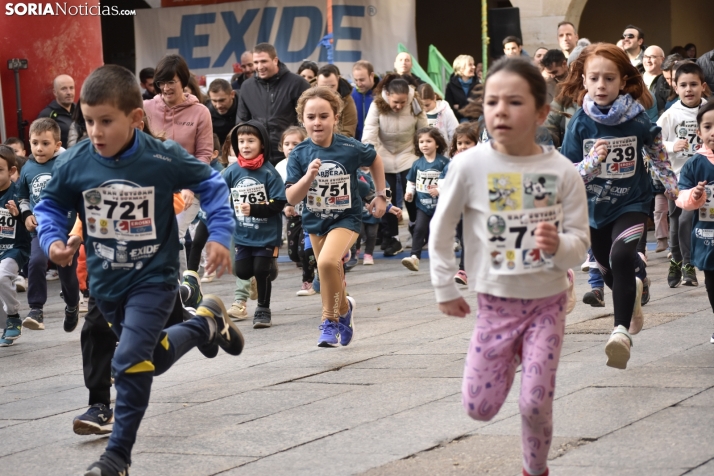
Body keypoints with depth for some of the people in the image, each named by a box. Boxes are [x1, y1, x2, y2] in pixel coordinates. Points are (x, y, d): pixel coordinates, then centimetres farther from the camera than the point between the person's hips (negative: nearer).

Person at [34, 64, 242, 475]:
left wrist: (220, 235, -12)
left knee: (131, 361, -17)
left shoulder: (164, 159, -19)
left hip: (153, 277, -4)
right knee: (152, 359, 20)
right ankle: (206, 324, 48)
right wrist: (53, 240, -15)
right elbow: (51, 205, 3)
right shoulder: (76, 164, -13)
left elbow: (212, 185, -3)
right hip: (106, 280, 5)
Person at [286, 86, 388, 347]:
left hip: (346, 218, -3)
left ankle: (330, 320, -9)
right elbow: (292, 198, -16)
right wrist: (309, 176, -32)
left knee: (327, 261, -28)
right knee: (331, 275, 18)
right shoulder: (299, 155, -14)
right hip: (315, 221, 4)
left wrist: (381, 195, 8)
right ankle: (344, 307, 50)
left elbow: (375, 160, 6)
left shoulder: (350, 148, -16)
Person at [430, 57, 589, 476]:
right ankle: (512, 359, 33)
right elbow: (441, 229, 0)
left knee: (536, 404, -5)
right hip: (495, 302, 1)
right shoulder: (470, 165, -12)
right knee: (479, 407, 1)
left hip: (547, 302, -1)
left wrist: (560, 245, -30)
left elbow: (581, 241, -7)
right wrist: (445, 289, 3)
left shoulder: (561, 171, -11)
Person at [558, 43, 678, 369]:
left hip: (631, 202, -3)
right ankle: (637, 281, 57)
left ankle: (622, 330, -30)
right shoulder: (580, 123, -13)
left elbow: (658, 155, 5)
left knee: (621, 257, -28)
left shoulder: (637, 120, -14)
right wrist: (591, 162, -31)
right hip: (595, 206, 3)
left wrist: (672, 186, 13)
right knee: (607, 270, 21)